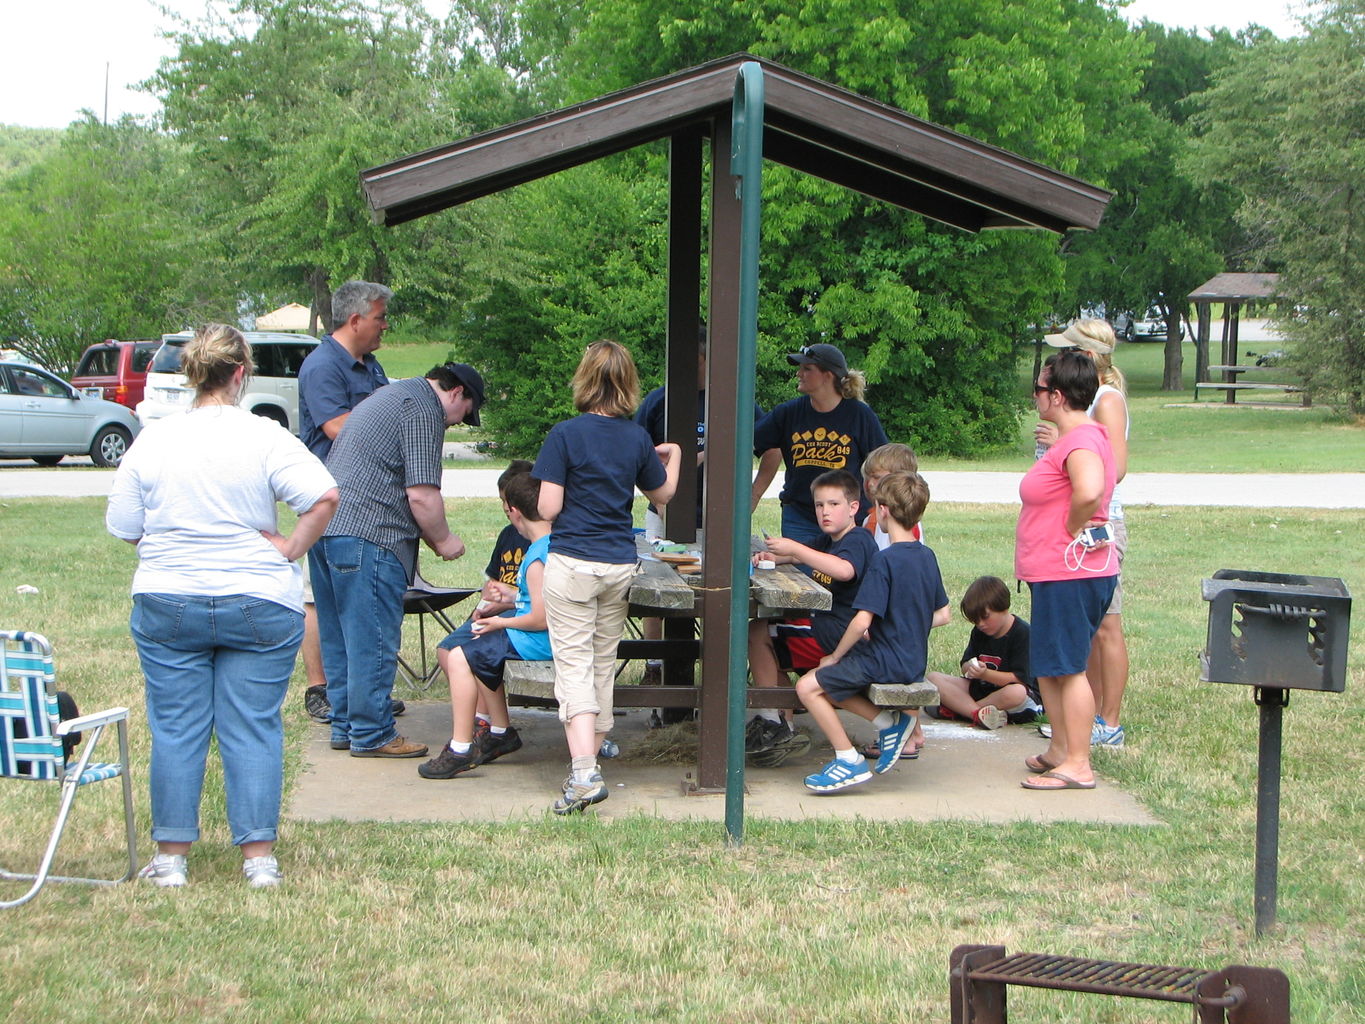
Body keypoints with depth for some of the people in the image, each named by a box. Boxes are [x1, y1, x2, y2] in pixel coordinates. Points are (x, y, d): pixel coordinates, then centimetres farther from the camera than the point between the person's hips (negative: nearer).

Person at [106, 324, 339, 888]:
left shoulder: (152, 441, -2)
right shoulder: (266, 438, -9)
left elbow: (124, 528, 4)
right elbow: (324, 496, -19)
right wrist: (290, 549, -7)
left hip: (167, 604, 2)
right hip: (258, 604, -2)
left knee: (175, 729, 9)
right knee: (253, 728, 5)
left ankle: (172, 856, 14)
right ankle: (259, 855, 7)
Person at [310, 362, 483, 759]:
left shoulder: (393, 396, 25)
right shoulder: (424, 408, -8)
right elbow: (422, 494, -15)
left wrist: (430, 537, 27)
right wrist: (443, 540, 1)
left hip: (328, 527, 10)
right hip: (366, 536, -10)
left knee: (341, 637, 15)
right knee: (373, 640, -3)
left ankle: (344, 726, 22)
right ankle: (371, 735, 2)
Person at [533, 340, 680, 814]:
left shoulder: (565, 435, -11)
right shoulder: (638, 438, 2)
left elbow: (548, 508, -14)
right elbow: (662, 494, 18)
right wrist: (674, 456, 37)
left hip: (572, 564, -4)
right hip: (621, 565, 4)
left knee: (574, 667, -5)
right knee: (604, 664, 15)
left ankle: (583, 773, -18)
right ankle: (590, 758, 25)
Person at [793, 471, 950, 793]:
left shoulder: (886, 560, -18)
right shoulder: (927, 556, 7)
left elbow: (862, 621, -22)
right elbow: (942, 615, 14)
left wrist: (836, 656, -9)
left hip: (885, 661, -9)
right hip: (914, 661, 9)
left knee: (808, 687, -6)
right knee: (829, 683, 18)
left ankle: (849, 760, -7)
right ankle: (890, 722, 9)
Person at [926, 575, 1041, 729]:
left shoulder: (1023, 633, -14)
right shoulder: (979, 631, 8)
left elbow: (1018, 678, -19)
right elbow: (965, 664, 7)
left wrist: (985, 674, -31)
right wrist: (970, 668, -18)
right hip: (980, 687, 6)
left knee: (1017, 693, -43)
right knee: (933, 678, -11)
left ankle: (959, 708, -23)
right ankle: (978, 713, -33)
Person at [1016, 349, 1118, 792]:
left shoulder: (1081, 440, -19)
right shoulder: (1076, 437, 15)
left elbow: (1089, 491, -38)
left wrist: (1073, 529, -22)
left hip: (1070, 574, -11)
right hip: (1056, 574, 11)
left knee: (1067, 668, -6)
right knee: (1048, 667, 17)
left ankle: (1078, 765, -2)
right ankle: (1060, 750, 26)